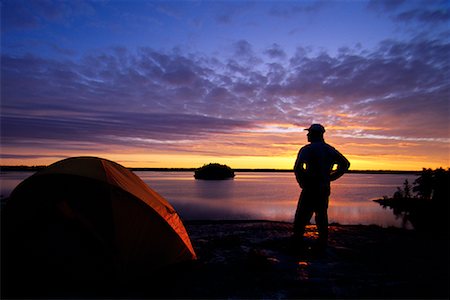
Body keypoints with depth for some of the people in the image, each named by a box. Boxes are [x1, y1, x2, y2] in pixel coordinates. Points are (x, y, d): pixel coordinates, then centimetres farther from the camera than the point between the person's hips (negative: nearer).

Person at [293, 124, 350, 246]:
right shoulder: (330, 149, 10)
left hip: (310, 188, -6)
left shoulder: (306, 149, -9)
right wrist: (331, 177, 13)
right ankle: (323, 243, 22)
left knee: (301, 216, 2)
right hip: (325, 189, 6)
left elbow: (297, 168, -23)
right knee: (322, 216, 16)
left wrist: (302, 182, -9)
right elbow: (346, 164, 15)